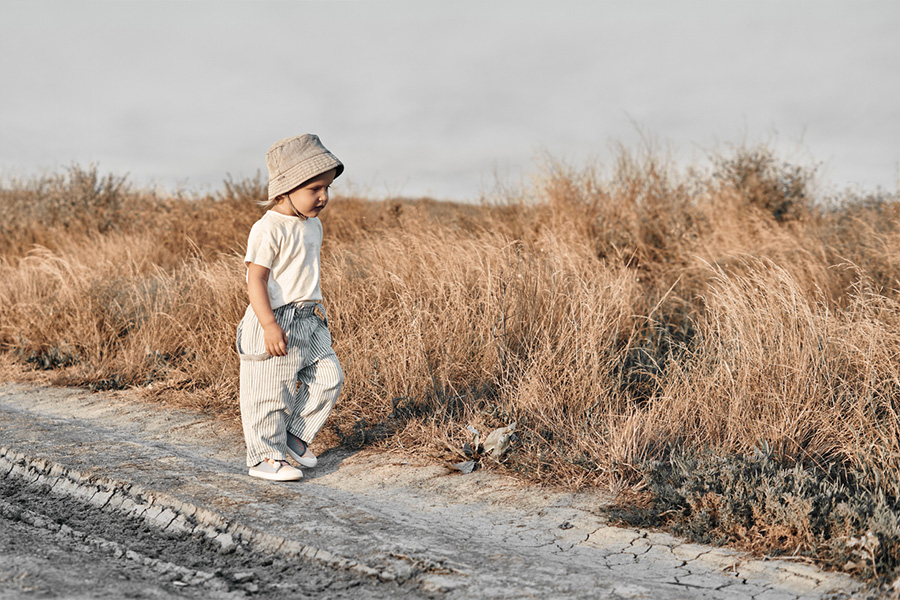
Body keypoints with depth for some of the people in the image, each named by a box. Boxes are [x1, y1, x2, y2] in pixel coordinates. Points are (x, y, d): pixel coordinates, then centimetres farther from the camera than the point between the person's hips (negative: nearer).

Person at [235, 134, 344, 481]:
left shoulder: (313, 225, 10)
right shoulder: (268, 229, -18)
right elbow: (255, 279, -21)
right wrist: (268, 324, -27)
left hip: (308, 321, 8)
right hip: (274, 323, -8)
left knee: (328, 378, 8)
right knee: (269, 392, 1)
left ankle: (294, 435, 24)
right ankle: (264, 457, 16)